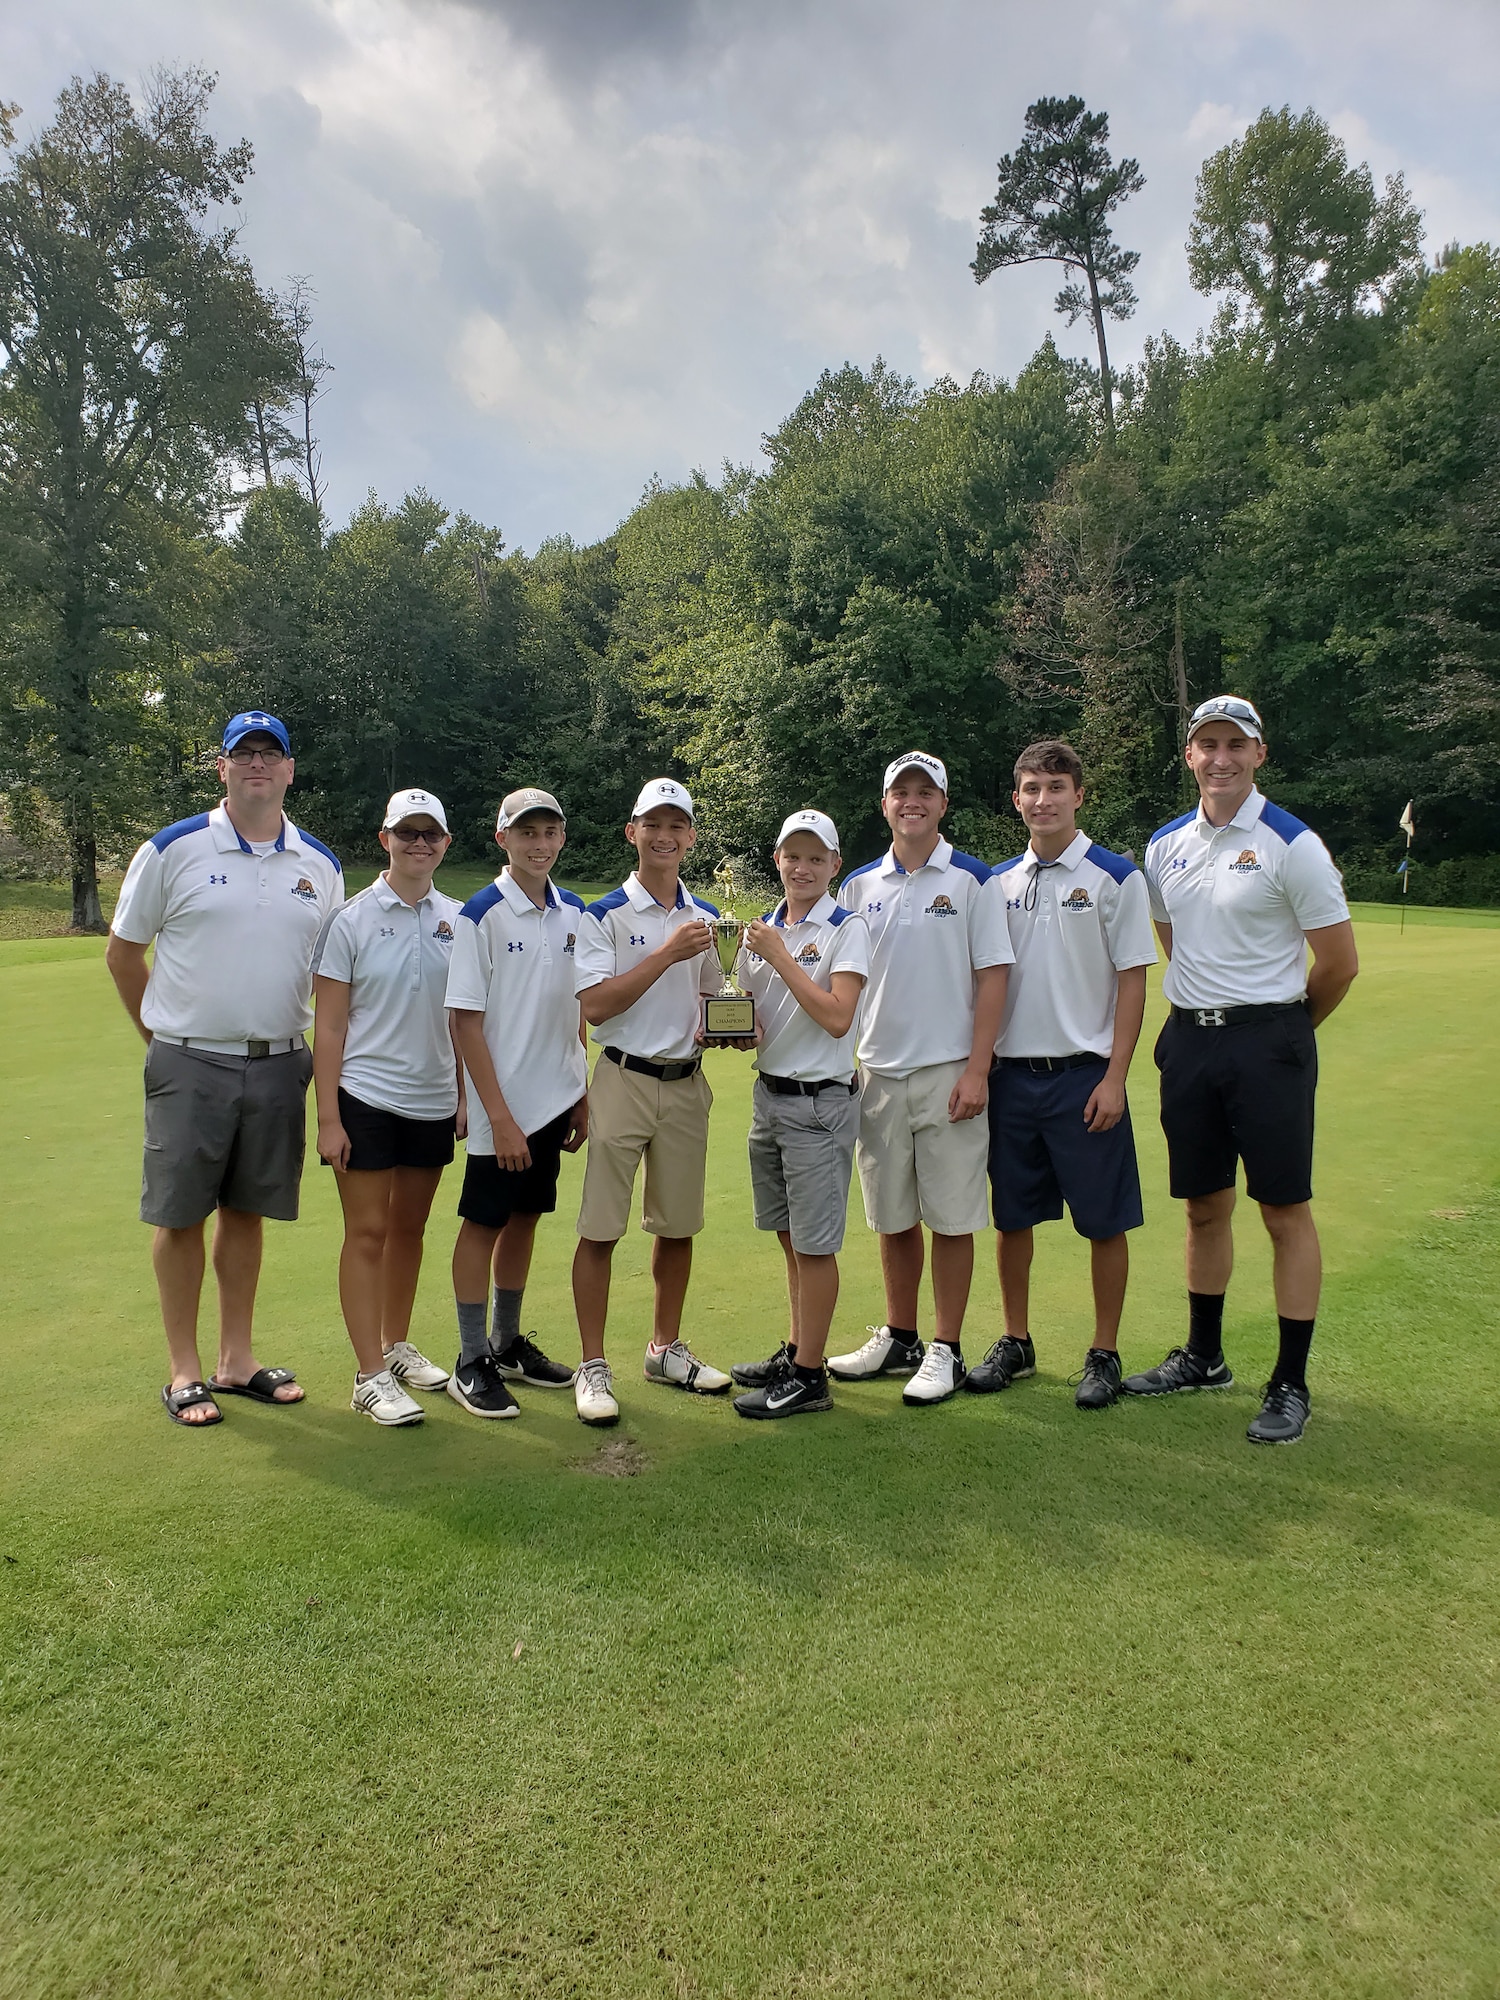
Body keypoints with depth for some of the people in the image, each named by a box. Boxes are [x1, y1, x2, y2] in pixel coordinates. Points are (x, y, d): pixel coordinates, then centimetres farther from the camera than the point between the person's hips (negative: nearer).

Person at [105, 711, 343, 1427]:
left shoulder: (321, 865, 7)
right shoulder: (173, 849, -3)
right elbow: (122, 952, 5)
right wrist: (163, 1034, 7)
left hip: (279, 1065, 3)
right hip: (191, 1066, -3)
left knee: (246, 1211, 12)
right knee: (180, 1214, 4)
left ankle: (237, 1358, 24)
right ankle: (184, 1370, 18)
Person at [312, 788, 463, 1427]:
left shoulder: (457, 921, 5)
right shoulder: (352, 920, -6)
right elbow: (329, 1025, -6)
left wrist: (467, 1095, 10)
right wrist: (327, 1116, -10)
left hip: (435, 1102, 4)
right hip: (366, 1096, -4)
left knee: (409, 1227, 15)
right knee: (367, 1232, -1)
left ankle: (397, 1345, 31)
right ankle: (370, 1374, 7)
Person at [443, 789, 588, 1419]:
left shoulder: (574, 912, 6)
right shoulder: (481, 915, -11)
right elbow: (466, 1022, -13)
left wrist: (583, 1094, 10)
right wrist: (499, 1115, -16)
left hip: (554, 1101, 6)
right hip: (503, 1106, -6)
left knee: (525, 1219, 15)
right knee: (483, 1223, 3)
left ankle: (508, 1343, 30)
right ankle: (471, 1363, 14)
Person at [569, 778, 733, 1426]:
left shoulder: (706, 918, 12)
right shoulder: (603, 916, -4)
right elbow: (594, 1005, -15)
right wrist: (666, 954, -19)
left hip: (686, 1085, 5)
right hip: (623, 1079, -5)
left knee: (678, 1226, 12)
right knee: (600, 1230, -4)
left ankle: (666, 1349, 27)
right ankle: (593, 1367, 7)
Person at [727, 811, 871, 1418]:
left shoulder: (847, 929, -9)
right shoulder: (762, 930, 11)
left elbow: (837, 1017, -22)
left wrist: (779, 956, -19)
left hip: (820, 1101, -7)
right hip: (769, 1095, 7)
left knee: (814, 1243, 0)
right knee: (789, 1237, 16)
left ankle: (808, 1377, 10)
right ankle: (794, 1352, 30)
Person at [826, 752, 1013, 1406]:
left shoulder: (972, 881, -1)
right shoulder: (859, 885, 9)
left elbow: (993, 977, -5)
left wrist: (976, 1071, -12)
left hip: (948, 1072, -3)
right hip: (878, 1073, 4)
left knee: (951, 1216, 2)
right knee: (892, 1217, 12)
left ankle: (945, 1350, 15)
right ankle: (897, 1338, 27)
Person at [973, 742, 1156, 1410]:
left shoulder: (1116, 877, -3)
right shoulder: (998, 882, 9)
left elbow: (1132, 981, -5)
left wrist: (1114, 1078, -12)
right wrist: (977, 1067, 6)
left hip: (1084, 1074, -4)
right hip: (1011, 1073, 4)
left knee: (1104, 1221, 3)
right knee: (1012, 1216, 11)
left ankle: (1104, 1354, 18)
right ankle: (1016, 1343, 25)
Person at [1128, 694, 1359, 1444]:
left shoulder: (1292, 845, -8)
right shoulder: (1164, 846, 8)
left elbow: (1340, 962, -5)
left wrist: (1281, 1029, 6)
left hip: (1268, 1040, -5)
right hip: (1188, 1041, 5)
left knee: (1286, 1211, 1)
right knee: (1204, 1206, 14)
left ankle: (1290, 1384, 12)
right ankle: (1203, 1357, 29)